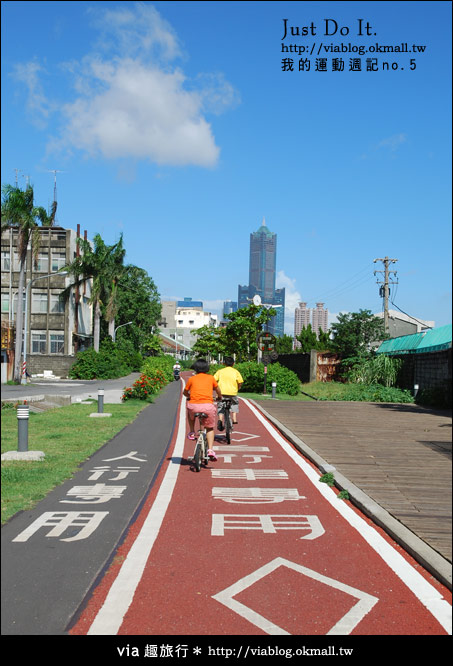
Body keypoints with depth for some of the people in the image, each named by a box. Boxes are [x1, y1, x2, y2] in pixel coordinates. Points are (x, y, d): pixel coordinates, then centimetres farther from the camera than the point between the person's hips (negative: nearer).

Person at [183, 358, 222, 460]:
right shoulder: (211, 378, 14)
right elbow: (218, 390, 28)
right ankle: (210, 449, 3)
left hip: (194, 406, 0)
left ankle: (192, 433, 32)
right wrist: (219, 397, 49)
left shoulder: (191, 379, 12)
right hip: (208, 405, 0)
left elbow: (185, 392, 24)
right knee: (210, 428, 20)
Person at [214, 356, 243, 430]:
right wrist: (238, 388, 19)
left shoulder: (220, 371, 11)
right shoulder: (236, 371, 8)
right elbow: (240, 382, 0)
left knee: (221, 407, 13)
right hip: (232, 392, 0)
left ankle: (220, 420, -11)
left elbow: (214, 380, 1)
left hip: (221, 392, 0)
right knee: (235, 404, 27)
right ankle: (234, 419, 17)